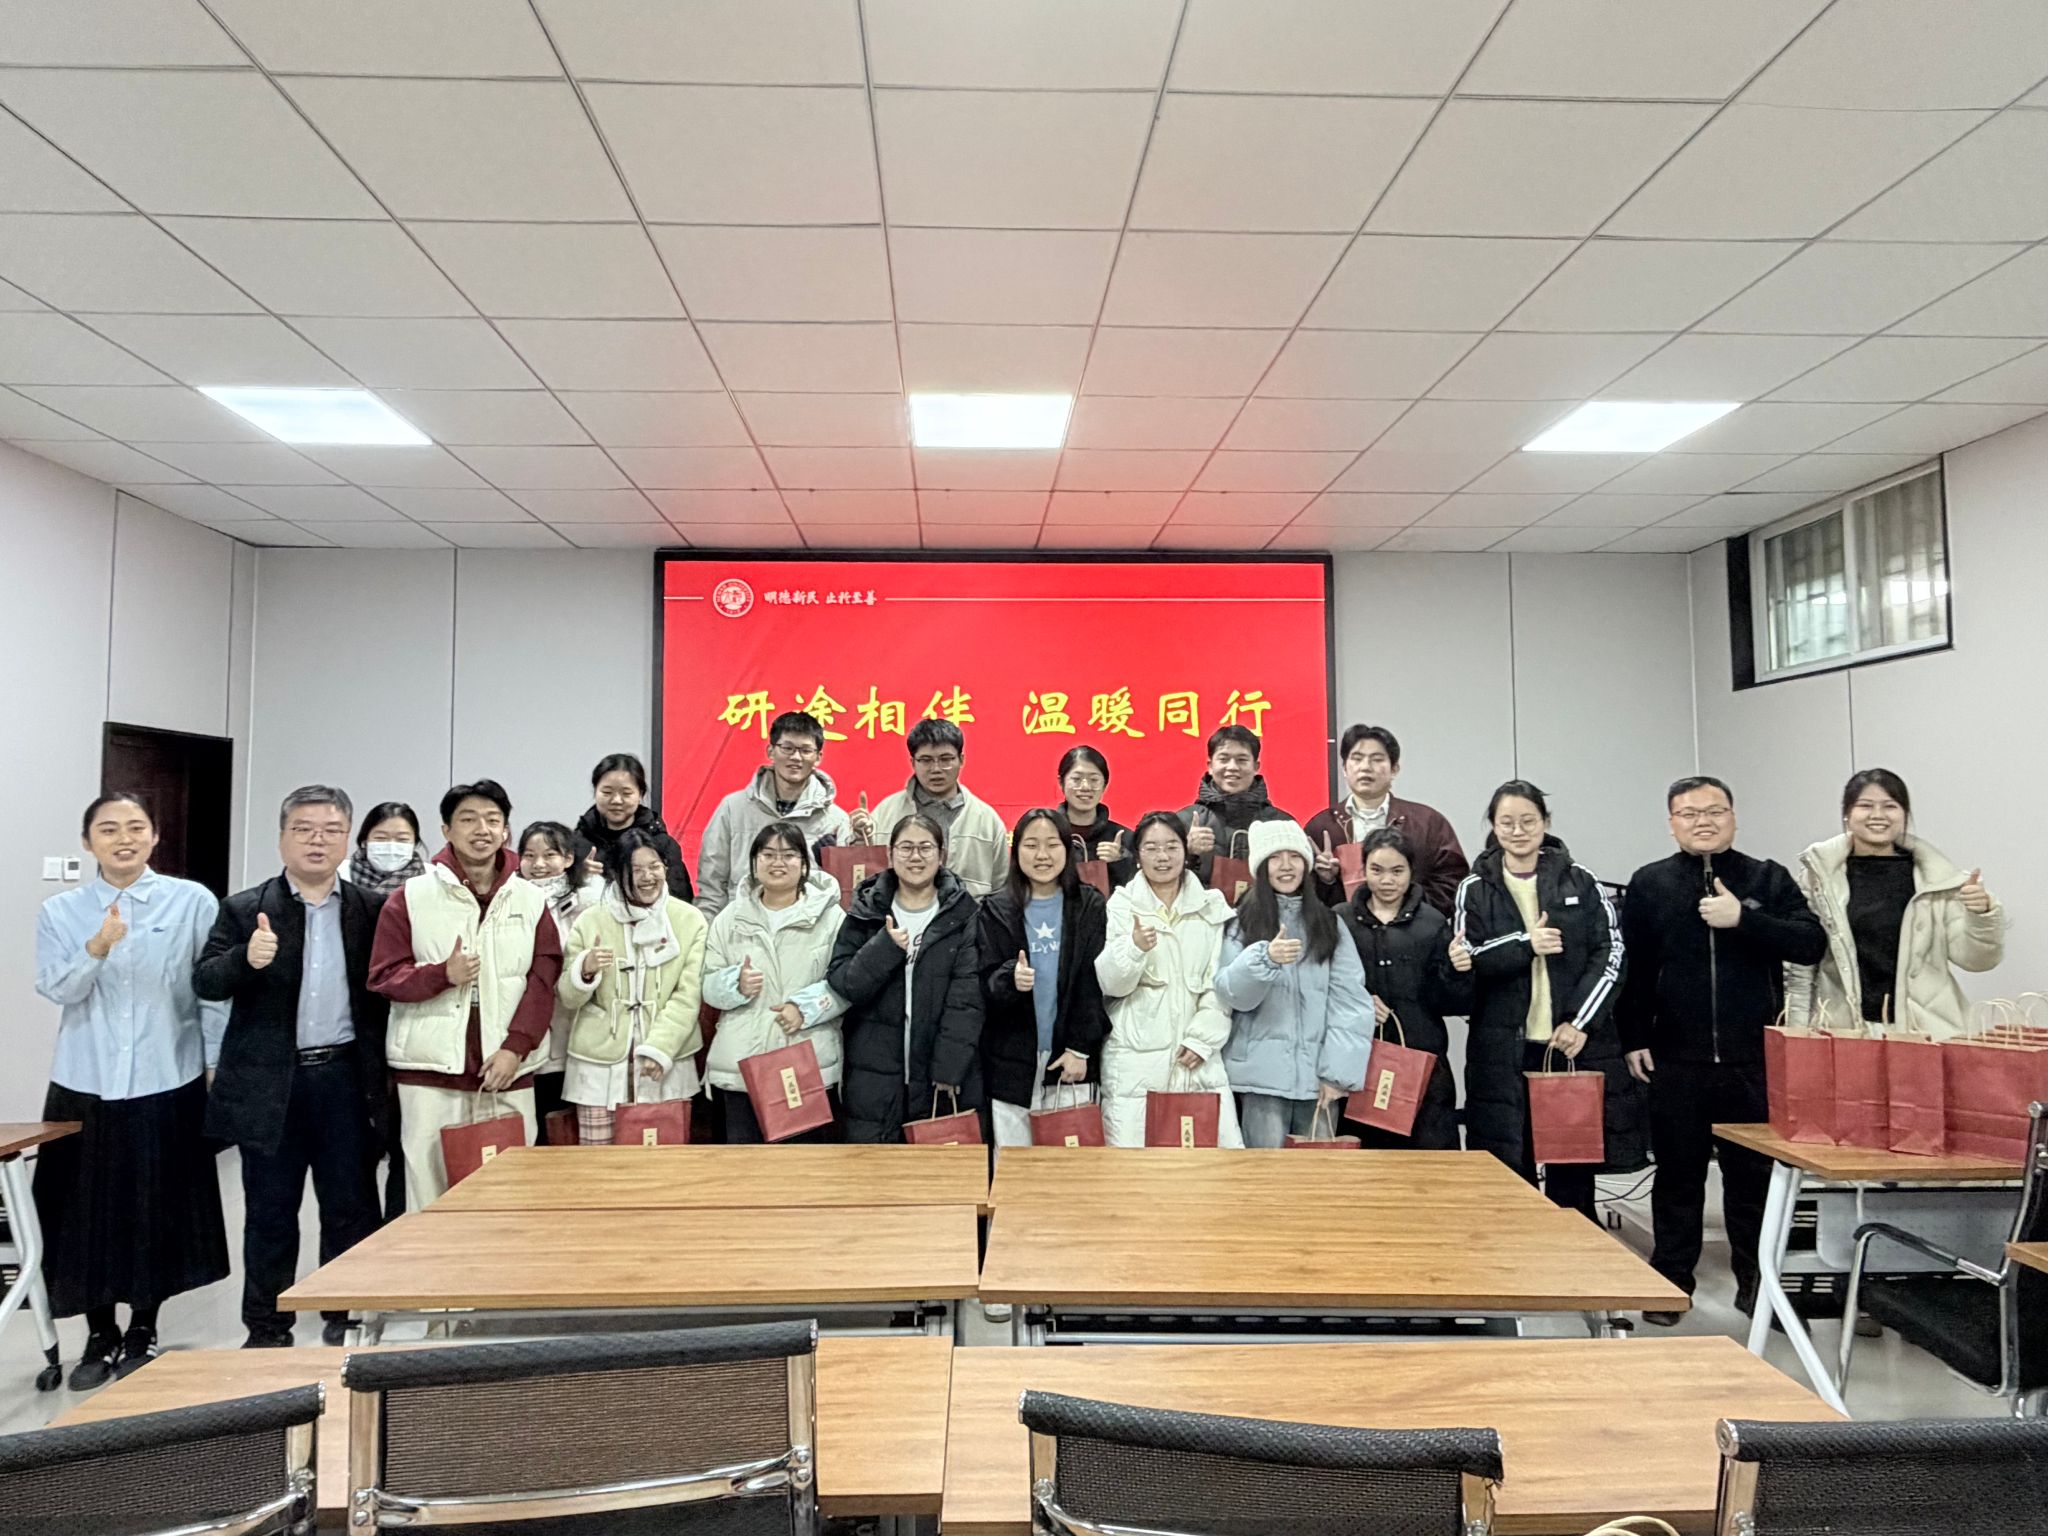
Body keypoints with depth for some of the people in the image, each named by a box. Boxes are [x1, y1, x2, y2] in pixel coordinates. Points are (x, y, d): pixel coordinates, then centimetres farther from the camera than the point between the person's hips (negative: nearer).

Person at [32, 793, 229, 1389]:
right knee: (86, 1213, 7)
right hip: (85, 1085, 2)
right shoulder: (60, 910, 4)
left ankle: (142, 1332, 24)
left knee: (158, 1212, 6)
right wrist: (96, 949, -26)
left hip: (168, 1083, -2)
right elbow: (55, 988, -8)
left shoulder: (194, 902, -3)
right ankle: (100, 1335, 25)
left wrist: (218, 1065, -2)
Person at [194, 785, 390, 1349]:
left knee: (352, 1207, 8)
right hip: (270, 1083, 0)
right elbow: (205, 981, -5)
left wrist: (382, 1070, -8)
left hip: (347, 1077, 0)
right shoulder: (244, 910, 2)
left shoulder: (372, 909, 3)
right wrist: (246, 960, -25)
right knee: (269, 1213, 11)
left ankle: (348, 1320, 23)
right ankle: (267, 1328, 24)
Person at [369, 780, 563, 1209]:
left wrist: (515, 1047, -7)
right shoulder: (411, 897, 4)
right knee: (430, 1188, 1)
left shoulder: (530, 900, 8)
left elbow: (544, 980, 3)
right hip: (430, 1068, -1)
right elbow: (383, 976, 2)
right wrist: (442, 974, -15)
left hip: (508, 1069, 1)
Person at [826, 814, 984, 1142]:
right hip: (873, 1078, 1)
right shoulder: (866, 912, 7)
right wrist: (884, 947, -16)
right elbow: (840, 984, -1)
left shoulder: (963, 915, 1)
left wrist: (950, 1066, -13)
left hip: (944, 1079, -1)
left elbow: (967, 998, -6)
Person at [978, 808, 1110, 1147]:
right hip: (1011, 1061, 0)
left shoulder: (1091, 906, 3)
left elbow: (1096, 984, 0)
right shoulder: (996, 910, 4)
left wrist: (1080, 1048, -7)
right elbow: (985, 984, -1)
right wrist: (1010, 979, -23)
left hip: (1072, 1058, 0)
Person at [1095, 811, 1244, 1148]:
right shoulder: (1122, 905, 4)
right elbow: (1109, 983, -5)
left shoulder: (1212, 907, 10)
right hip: (1135, 1059, -2)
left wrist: (1203, 1037, -6)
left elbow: (1220, 982, 5)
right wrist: (1134, 947, -23)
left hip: (1198, 1058, 2)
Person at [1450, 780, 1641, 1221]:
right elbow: (1466, 961, -2)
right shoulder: (1474, 889, 4)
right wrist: (1525, 945, -15)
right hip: (1503, 1048, 0)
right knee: (1509, 1167, 2)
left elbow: (1610, 955, 2)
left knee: (1573, 1165, 6)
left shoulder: (1581, 883, 6)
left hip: (1574, 1043, 1)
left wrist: (1580, 1022, -8)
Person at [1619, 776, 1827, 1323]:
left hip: (1754, 1059, 0)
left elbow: (1812, 944, -6)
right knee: (1677, 1176, 9)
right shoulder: (1649, 884, 4)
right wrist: (1634, 1039, -1)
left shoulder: (1767, 879, 5)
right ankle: (1670, 1284, 20)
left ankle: (1757, 1284, 24)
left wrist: (1743, 919, -18)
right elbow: (1631, 969, 4)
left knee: (1756, 1175, 9)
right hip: (1676, 1061, 0)